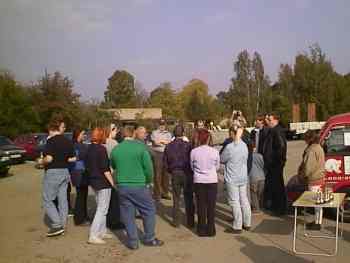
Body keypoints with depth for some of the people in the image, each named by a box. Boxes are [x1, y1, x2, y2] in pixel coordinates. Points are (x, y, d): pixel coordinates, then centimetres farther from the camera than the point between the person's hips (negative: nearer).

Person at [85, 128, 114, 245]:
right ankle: (93, 236, -3)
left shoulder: (89, 148, 8)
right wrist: (113, 182, -14)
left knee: (101, 208, 18)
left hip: (94, 181, 9)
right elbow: (105, 169, -19)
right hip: (103, 182, -9)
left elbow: (87, 165, 16)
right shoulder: (101, 149, -17)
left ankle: (102, 232, 26)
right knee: (102, 209, -3)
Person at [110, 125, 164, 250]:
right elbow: (148, 167, -10)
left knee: (127, 214, 12)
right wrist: (148, 181, 6)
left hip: (122, 186, 4)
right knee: (149, 210, 13)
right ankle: (149, 238, 20)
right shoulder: (140, 147, -9)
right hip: (139, 186, -3)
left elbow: (113, 166, 15)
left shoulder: (115, 149, 2)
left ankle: (133, 242, 19)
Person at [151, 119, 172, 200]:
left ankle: (165, 193, 14)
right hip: (157, 154, -3)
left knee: (165, 174, 5)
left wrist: (160, 141, -4)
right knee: (157, 174, -5)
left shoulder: (168, 134, 18)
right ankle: (157, 194, 2)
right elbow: (155, 142, -8)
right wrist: (165, 142, -2)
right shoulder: (154, 132, 7)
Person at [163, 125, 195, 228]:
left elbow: (165, 162, 3)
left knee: (176, 199, 13)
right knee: (189, 198, 9)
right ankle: (190, 222, 14)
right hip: (187, 173, -2)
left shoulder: (169, 146, -1)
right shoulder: (187, 145, -12)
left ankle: (176, 221, 17)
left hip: (175, 174, 2)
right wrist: (192, 171, 5)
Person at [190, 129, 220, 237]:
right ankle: (211, 230, 18)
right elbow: (217, 167, 3)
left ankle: (202, 230, 20)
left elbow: (192, 167, 2)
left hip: (199, 181, 0)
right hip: (212, 180, 0)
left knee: (201, 205, 11)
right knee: (211, 206, 11)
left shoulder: (193, 152, -10)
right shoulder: (214, 151, -10)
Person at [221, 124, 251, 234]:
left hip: (232, 179, -7)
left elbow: (222, 159, -6)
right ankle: (247, 223, 25)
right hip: (243, 178, 7)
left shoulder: (229, 147, -18)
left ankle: (237, 227, 7)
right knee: (244, 200, 15)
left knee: (234, 202, 1)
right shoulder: (244, 145, 2)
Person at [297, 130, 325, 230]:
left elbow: (308, 167, -23)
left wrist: (301, 176, -7)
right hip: (320, 177, 10)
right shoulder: (319, 148, 11)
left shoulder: (311, 150, -21)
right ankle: (318, 221, 26)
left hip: (314, 180, -10)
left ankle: (317, 223, 6)